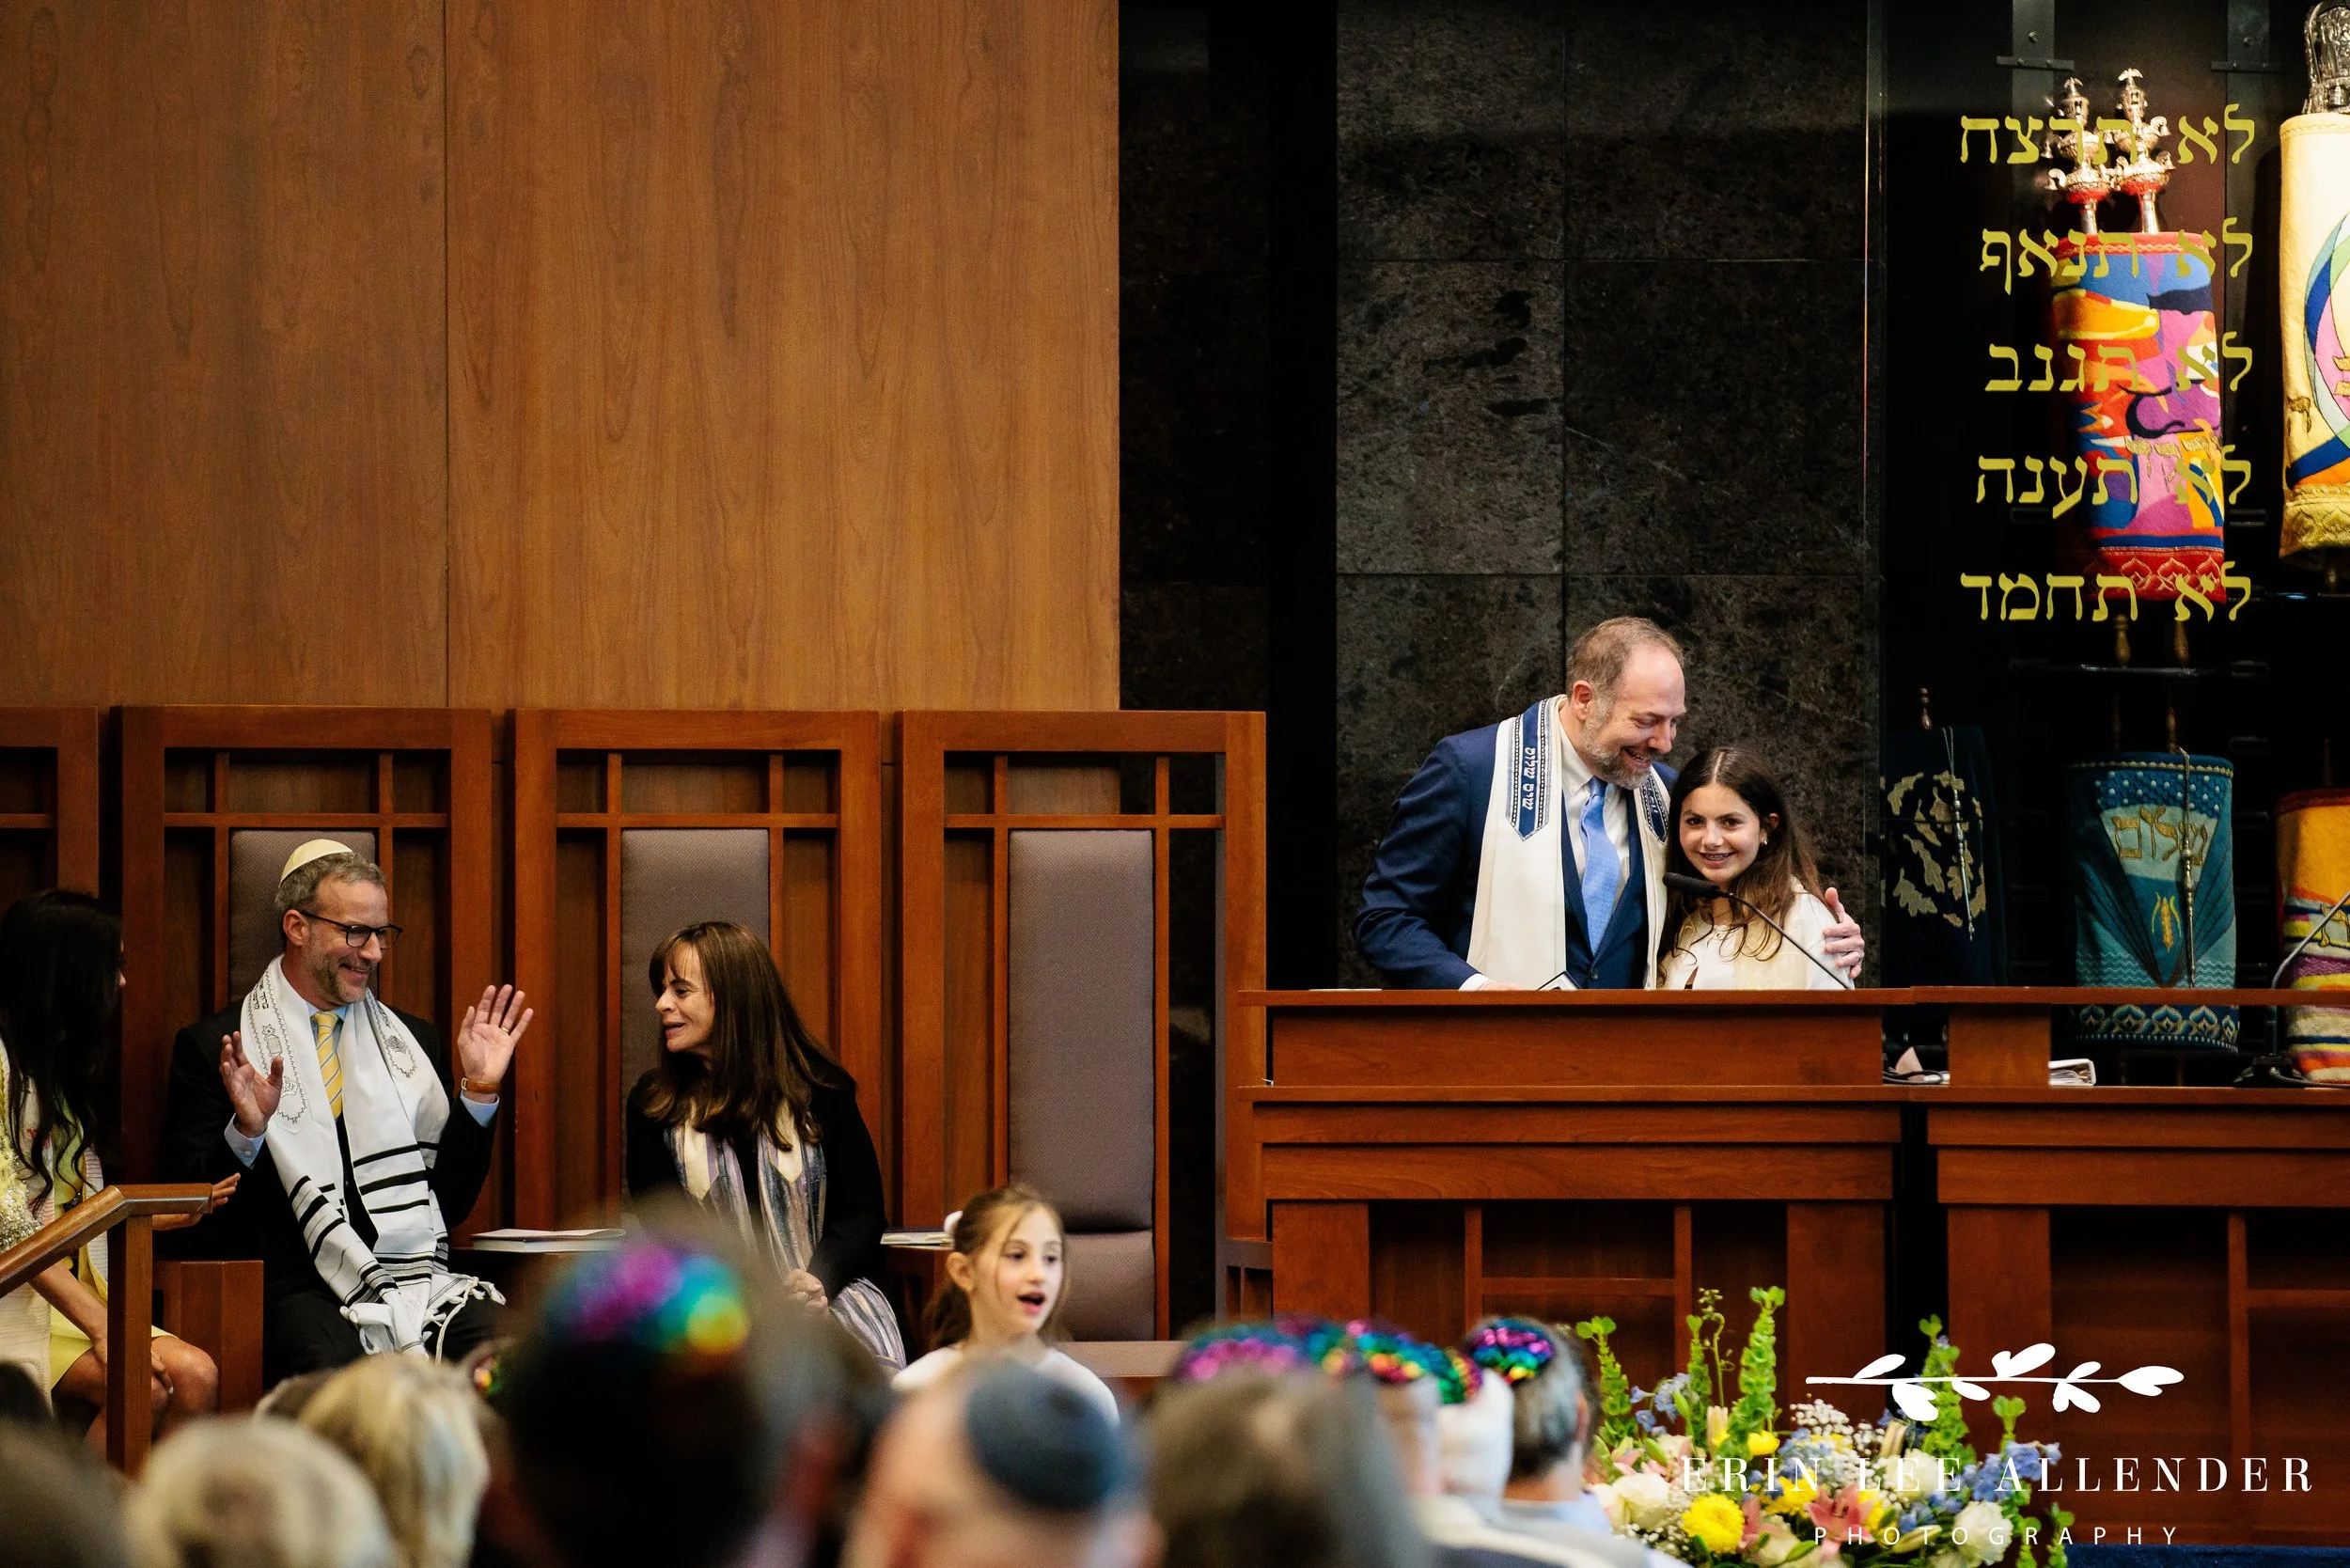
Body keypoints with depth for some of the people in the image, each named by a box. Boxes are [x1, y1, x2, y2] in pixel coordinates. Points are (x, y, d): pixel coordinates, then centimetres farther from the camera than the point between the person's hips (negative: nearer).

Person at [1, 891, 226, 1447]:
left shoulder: (64, 1066, 22)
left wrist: (177, 1213, 28)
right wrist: (99, 1328, -20)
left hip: (79, 1289, 8)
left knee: (195, 1377, -19)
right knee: (143, 1388, -29)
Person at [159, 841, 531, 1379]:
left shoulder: (411, 1041, 20)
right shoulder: (211, 1048, 7)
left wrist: (478, 1091, 7)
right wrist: (247, 1130, -16)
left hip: (418, 1278, 4)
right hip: (295, 1288, -4)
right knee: (333, 1369, -37)